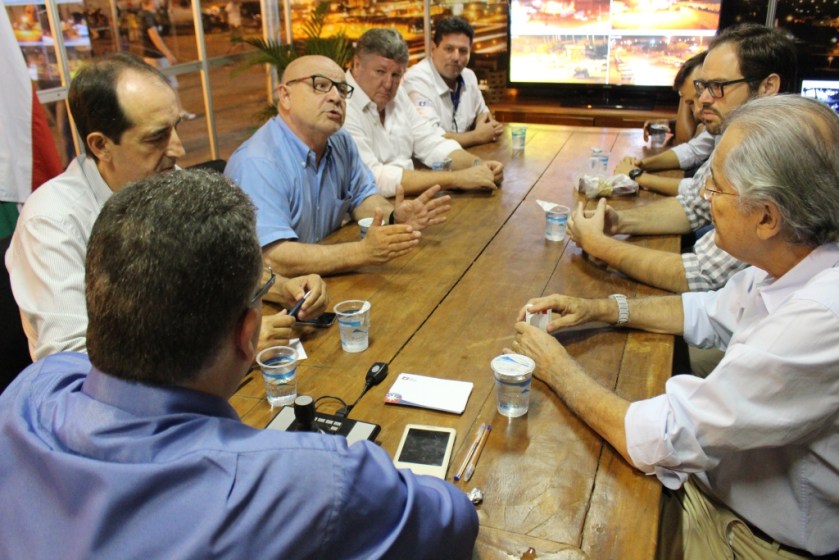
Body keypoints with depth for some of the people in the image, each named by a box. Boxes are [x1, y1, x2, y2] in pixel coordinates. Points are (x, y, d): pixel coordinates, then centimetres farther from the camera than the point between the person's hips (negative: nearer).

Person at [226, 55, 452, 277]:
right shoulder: (257, 163, -21)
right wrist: (364, 252, -34)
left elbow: (361, 197, 14)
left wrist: (394, 217, -7)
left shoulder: (342, 142, 2)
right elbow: (273, 259, -29)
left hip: (327, 281, 7)